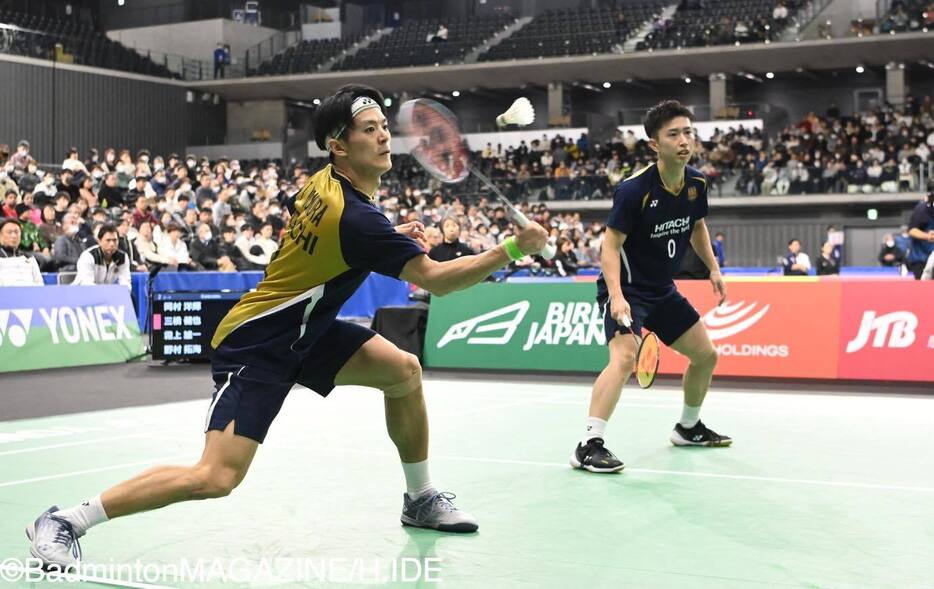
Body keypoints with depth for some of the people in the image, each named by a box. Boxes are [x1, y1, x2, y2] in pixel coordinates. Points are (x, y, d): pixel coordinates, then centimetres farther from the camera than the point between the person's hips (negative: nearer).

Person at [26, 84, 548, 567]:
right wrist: (512, 250, -26)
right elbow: (434, 279, -25)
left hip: (303, 331, 10)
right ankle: (66, 520, -8)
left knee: (404, 370, 5)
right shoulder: (356, 218, -26)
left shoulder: (322, 183, 0)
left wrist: (394, 238, 9)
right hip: (256, 347, -10)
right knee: (218, 477, -19)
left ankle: (421, 499, 21)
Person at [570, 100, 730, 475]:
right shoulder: (634, 189, -24)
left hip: (663, 290, 8)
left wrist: (713, 268, 10)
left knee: (706, 355, 15)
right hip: (626, 290, -8)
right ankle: (589, 445, -27)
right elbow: (611, 244, -22)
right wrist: (616, 296, -33)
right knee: (625, 357, -29)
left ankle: (688, 427, 37)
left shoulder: (696, 183, -2)